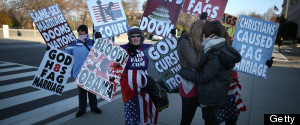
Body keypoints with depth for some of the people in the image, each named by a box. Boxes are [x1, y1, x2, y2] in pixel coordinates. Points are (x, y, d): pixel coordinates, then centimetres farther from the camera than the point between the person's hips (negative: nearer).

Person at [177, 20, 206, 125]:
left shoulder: (196, 43, 11)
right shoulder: (185, 42, -11)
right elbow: (196, 64, -20)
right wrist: (204, 46, -14)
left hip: (196, 86, 7)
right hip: (189, 87, -7)